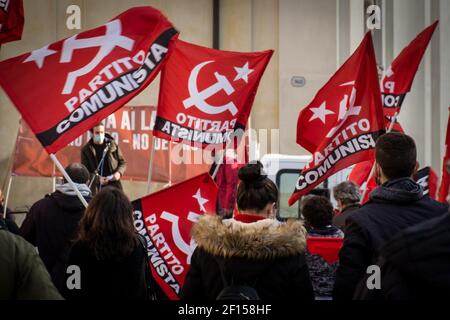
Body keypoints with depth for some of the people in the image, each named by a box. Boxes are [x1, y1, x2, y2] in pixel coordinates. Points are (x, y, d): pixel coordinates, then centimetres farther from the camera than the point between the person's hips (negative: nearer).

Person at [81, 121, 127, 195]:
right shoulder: (86, 150, 3)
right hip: (97, 188, -1)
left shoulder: (112, 145, 6)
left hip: (114, 186, 1)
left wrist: (119, 172, -10)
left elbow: (123, 162, 12)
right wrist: (98, 179, -17)